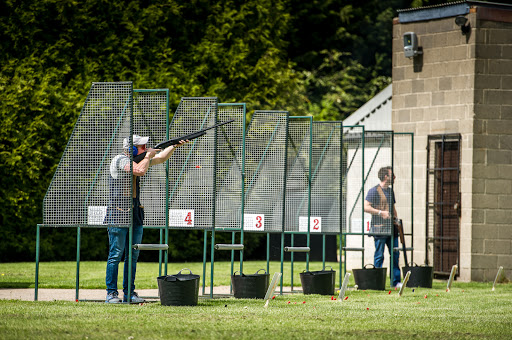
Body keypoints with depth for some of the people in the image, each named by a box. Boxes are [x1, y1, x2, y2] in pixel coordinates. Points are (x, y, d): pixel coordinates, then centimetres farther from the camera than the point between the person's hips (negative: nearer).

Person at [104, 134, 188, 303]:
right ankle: (111, 294, -1)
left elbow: (161, 158, 19)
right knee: (115, 255, -5)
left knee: (133, 256, 8)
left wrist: (175, 145, 6)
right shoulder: (120, 160, -12)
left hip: (135, 215, 8)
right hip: (118, 215, -8)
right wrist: (148, 155, -11)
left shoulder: (139, 159, 11)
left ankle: (129, 293, 13)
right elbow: (140, 171, -26)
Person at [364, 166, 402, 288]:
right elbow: (366, 207, -15)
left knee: (395, 255, 8)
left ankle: (396, 281, 14)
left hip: (391, 228, 8)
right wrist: (381, 212, -20)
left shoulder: (390, 191, 17)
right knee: (379, 256, -4)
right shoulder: (374, 191, -8)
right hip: (379, 228, -8)